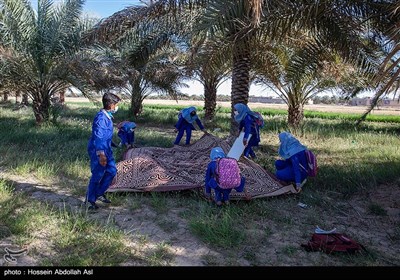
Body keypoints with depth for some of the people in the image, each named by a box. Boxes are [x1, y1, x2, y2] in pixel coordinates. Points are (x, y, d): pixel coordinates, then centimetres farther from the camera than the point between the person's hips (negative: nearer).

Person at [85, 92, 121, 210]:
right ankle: (90, 200, 14)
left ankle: (99, 193, 24)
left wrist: (112, 144, 38)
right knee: (97, 176, -1)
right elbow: (98, 136, -29)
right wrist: (100, 154, -36)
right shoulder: (101, 118, -21)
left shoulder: (108, 117, 10)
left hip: (106, 150, 10)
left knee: (112, 171, 10)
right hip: (98, 151, -10)